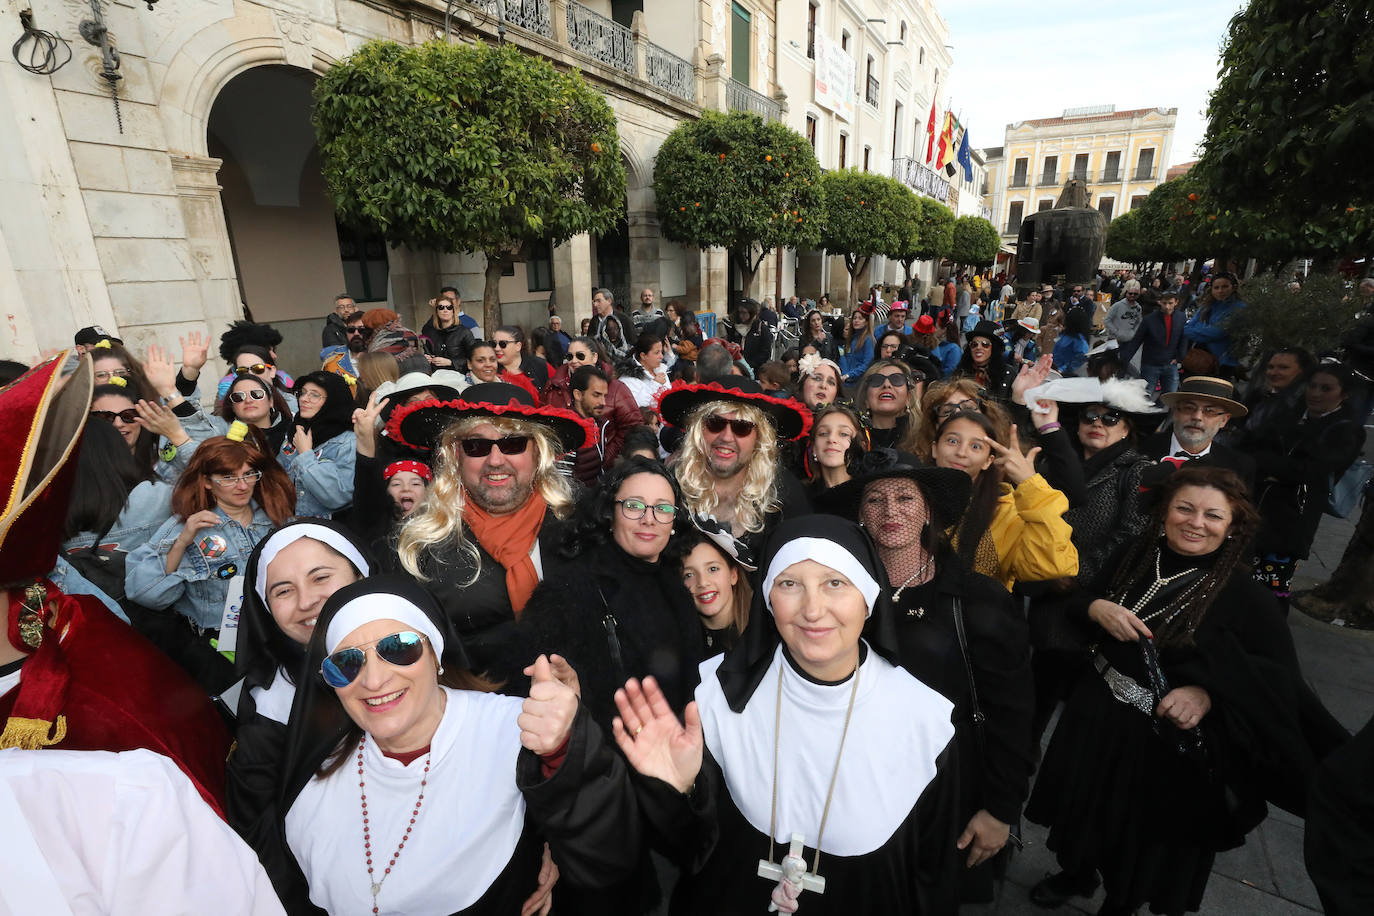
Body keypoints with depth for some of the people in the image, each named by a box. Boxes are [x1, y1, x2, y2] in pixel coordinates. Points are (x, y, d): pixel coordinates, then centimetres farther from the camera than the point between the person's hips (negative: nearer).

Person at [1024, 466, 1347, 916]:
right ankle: (1078, 874, 53)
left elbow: (1282, 679, -13)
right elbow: (1071, 603, 2)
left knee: (1144, 837, 19)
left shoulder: (1246, 596, -15)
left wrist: (1209, 694, -29)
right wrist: (1096, 607, -20)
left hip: (1170, 744, -3)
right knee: (1087, 813, 24)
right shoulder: (1135, 558, -4)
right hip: (1098, 719, 4)